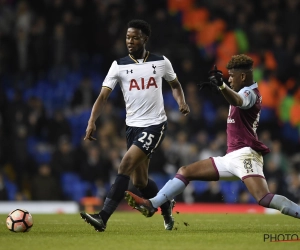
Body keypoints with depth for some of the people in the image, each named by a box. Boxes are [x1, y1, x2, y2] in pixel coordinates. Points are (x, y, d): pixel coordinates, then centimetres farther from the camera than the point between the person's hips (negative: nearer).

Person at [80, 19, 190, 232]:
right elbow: (103, 95, -8)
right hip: (133, 126, 3)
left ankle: (103, 218, -21)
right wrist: (92, 122, -22)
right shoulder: (119, 65, 0)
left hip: (155, 125, -3)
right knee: (139, 181, 9)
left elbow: (175, 85, 19)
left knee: (125, 167, -19)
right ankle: (166, 206, 39)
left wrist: (182, 102, -1)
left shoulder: (161, 62, 0)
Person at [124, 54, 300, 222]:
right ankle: (152, 205, 10)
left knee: (264, 198, -30)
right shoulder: (247, 92, 20)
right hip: (231, 157, 10)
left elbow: (237, 101, -36)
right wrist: (219, 84, 34)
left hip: (245, 154, -10)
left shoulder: (250, 93, -9)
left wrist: (221, 85, -54)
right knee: (185, 172, 11)